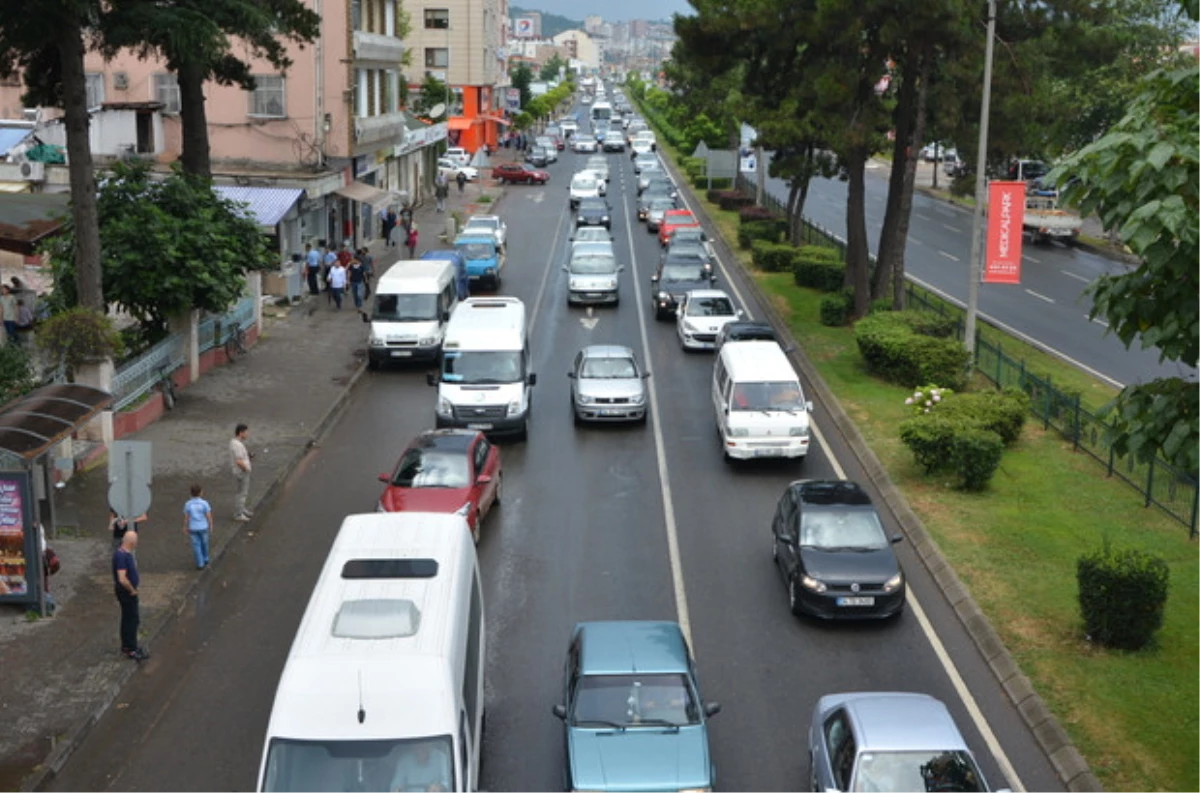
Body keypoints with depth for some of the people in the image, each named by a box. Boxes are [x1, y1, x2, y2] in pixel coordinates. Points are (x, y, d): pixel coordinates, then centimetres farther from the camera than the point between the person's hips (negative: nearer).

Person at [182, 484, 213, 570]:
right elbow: (209, 517, -11)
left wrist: (185, 530, 5)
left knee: (196, 546, 10)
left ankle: (200, 564, 10)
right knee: (204, 543, 22)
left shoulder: (188, 504, -10)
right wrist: (211, 528, 1)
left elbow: (186, 518, -5)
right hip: (203, 527, 0)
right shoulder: (204, 503, -15)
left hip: (193, 528, 0)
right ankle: (205, 559, 36)